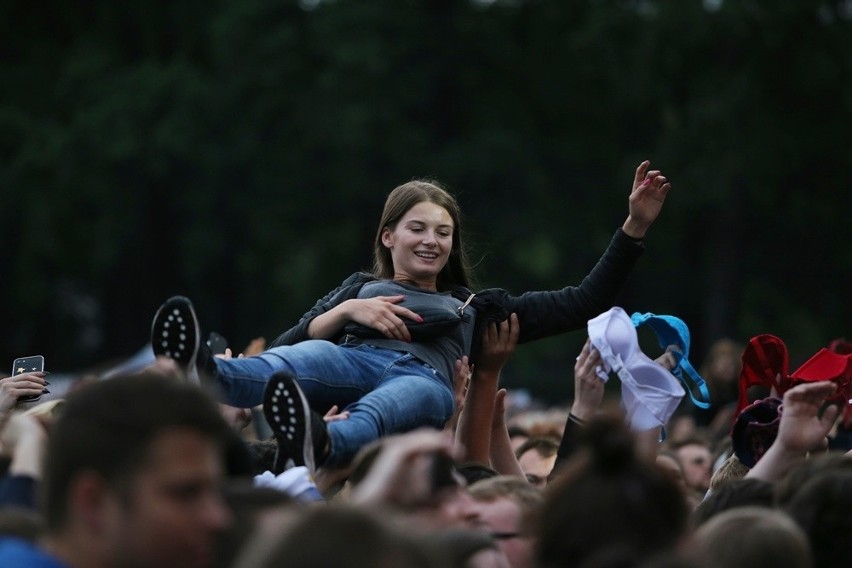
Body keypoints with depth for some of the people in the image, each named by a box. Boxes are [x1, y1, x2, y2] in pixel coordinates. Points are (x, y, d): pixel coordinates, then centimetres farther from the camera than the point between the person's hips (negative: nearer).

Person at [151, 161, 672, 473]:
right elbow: (287, 344, 21)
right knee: (309, 359, -38)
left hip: (428, 382, -1)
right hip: (356, 363, 1)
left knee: (408, 395, -42)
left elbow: (586, 304, 33)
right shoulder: (361, 288, 38)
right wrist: (347, 311, 5)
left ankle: (321, 444, -77)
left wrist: (636, 226, 27)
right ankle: (206, 376, -73)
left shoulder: (474, 307, 38)